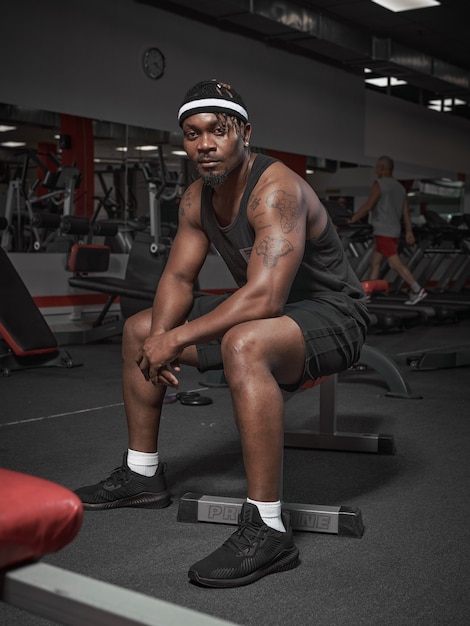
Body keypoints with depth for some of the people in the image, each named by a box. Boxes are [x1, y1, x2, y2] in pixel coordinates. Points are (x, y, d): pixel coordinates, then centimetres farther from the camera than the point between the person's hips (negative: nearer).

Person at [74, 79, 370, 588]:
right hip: (261, 309, 9)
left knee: (244, 345, -42)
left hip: (329, 316, -9)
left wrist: (176, 339, -30)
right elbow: (178, 276, 5)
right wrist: (161, 335, -15)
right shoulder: (197, 198, 1)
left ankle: (266, 530, -35)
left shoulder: (276, 190, -27)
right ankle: (142, 475, 23)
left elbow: (264, 298, -37)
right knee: (138, 330, 12)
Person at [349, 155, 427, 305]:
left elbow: (368, 206, -14)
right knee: (375, 262, 13)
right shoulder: (400, 187, 15)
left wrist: (352, 220, -7)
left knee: (395, 263, -10)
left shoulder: (379, 184, -9)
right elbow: (406, 212, 12)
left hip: (383, 231, -9)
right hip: (394, 231, 9)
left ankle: (417, 290, -14)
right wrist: (409, 232, 12)